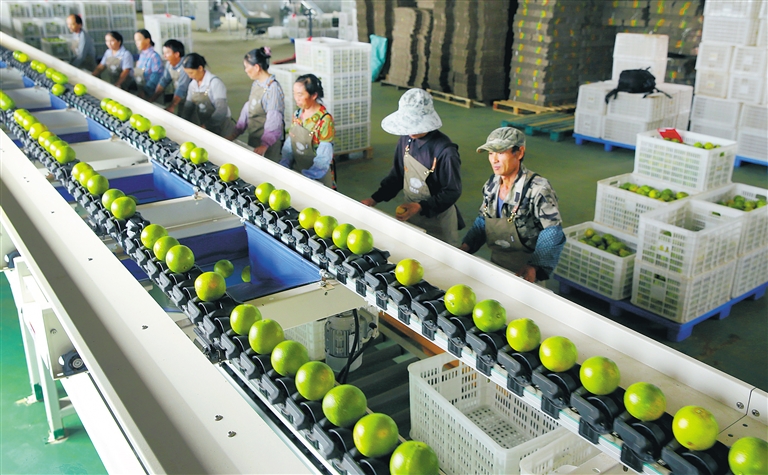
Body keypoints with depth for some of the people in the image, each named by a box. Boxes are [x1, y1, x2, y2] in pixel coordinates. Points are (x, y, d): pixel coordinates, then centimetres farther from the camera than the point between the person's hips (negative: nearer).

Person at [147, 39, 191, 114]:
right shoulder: (169, 63, 0)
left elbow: (182, 89, -30)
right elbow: (164, 80, 6)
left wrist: (171, 107, -37)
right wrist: (152, 98, -2)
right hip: (177, 97, 7)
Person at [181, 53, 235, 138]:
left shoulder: (215, 82, -19)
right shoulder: (193, 83, 2)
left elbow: (221, 110, -26)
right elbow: (189, 104, 11)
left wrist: (206, 126, -30)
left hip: (220, 127, -6)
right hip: (203, 127, 6)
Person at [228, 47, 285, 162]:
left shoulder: (273, 88, -21)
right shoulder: (256, 84, 6)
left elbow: (274, 120, -25)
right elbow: (247, 109, 11)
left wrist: (265, 145, -33)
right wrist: (236, 132, 8)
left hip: (268, 142, -8)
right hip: (253, 139, 8)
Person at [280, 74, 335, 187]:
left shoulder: (324, 120, -19)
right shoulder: (298, 114, 0)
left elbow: (322, 160, -21)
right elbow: (289, 144, 5)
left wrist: (305, 177, -28)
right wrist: (284, 166, -8)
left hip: (318, 179, -5)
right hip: (296, 172, 5)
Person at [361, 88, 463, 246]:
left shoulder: (445, 151, -25)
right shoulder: (406, 139, -5)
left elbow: (452, 192, -18)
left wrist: (420, 207, -28)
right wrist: (375, 198, -1)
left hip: (438, 223, -6)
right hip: (410, 217, 6)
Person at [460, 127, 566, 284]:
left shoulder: (537, 189, -18)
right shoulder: (491, 184, 2)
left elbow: (553, 235, -19)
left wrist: (535, 267, -31)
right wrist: (466, 246, -3)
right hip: (496, 267, 5)